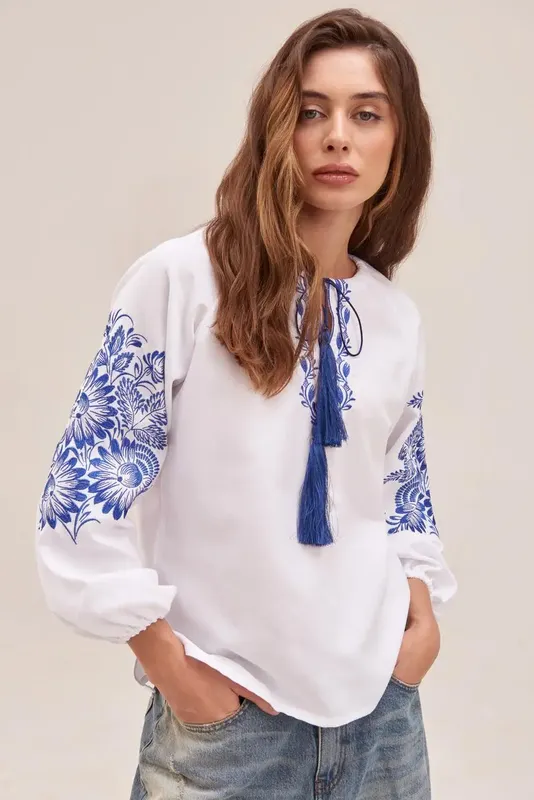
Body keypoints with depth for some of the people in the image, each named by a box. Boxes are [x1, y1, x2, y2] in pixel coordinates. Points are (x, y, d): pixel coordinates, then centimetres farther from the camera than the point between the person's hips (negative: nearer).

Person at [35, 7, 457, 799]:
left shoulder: (397, 319, 4)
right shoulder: (180, 280, -11)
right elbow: (87, 484, -11)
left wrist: (423, 610, 1)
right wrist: (167, 660, -10)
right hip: (226, 712, -4)